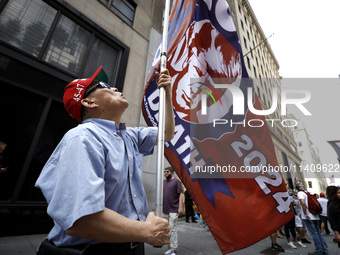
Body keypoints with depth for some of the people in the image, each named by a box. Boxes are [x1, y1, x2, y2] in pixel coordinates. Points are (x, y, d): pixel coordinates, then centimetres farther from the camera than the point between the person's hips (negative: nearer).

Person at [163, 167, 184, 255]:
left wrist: (180, 207, -15)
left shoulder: (176, 181, -6)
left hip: (173, 210, -6)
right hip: (165, 210, 6)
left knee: (173, 229, -1)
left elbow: (181, 194, -9)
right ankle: (170, 247, 28)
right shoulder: (163, 182, 10)